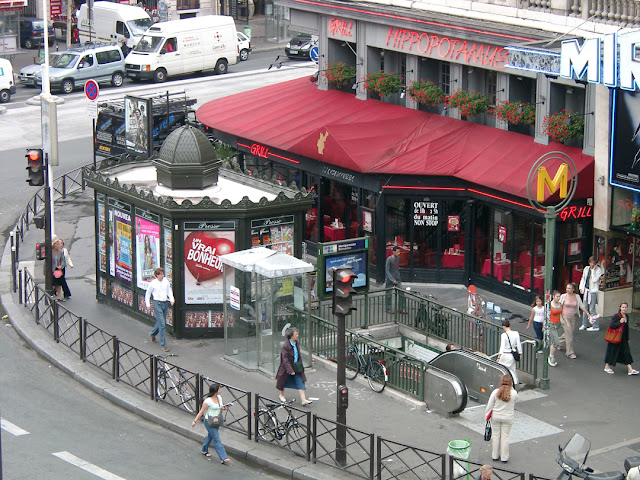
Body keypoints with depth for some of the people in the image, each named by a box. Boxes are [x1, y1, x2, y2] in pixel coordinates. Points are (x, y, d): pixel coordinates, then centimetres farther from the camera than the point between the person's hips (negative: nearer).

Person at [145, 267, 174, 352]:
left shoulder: (166, 281, 4)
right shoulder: (153, 283, -6)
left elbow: (169, 291, 12)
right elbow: (148, 294, 6)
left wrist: (172, 299, -3)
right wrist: (148, 304, 5)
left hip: (165, 304, 5)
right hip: (157, 304, -5)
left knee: (161, 322, 19)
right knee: (162, 324, -10)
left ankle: (153, 334, 49)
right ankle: (163, 344, -4)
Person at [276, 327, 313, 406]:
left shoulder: (296, 343, -1)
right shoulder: (286, 346, -23)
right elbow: (285, 359, -23)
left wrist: (300, 364, 14)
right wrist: (291, 370, -23)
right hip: (287, 367, -5)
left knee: (300, 382, -5)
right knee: (283, 381, 16)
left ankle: (303, 400, -9)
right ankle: (281, 395, 42)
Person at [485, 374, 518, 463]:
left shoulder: (495, 392, -14)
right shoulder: (514, 393, -15)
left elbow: (489, 405, -8)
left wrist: (486, 416, 5)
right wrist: (511, 387, 8)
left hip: (496, 417, 1)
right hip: (508, 418, -1)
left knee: (496, 435, 15)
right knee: (505, 436, 9)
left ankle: (495, 455, 26)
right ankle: (504, 457, 16)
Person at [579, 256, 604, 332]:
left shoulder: (598, 270, -9)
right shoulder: (586, 268, 9)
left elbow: (594, 279, -20)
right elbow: (583, 278, 19)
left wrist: (593, 270, -19)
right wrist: (581, 288, 14)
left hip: (593, 291, -6)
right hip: (586, 290, 6)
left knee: (592, 309, -6)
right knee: (585, 308, 12)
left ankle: (596, 326, 1)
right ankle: (585, 324, 24)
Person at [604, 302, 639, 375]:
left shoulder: (626, 317, 6)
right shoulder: (616, 316, -16)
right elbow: (611, 325, -22)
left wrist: (627, 339, 18)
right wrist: (620, 322, -28)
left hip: (623, 339, 6)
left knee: (626, 352, 4)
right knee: (612, 352, 6)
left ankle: (630, 369, 6)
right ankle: (607, 366, 24)